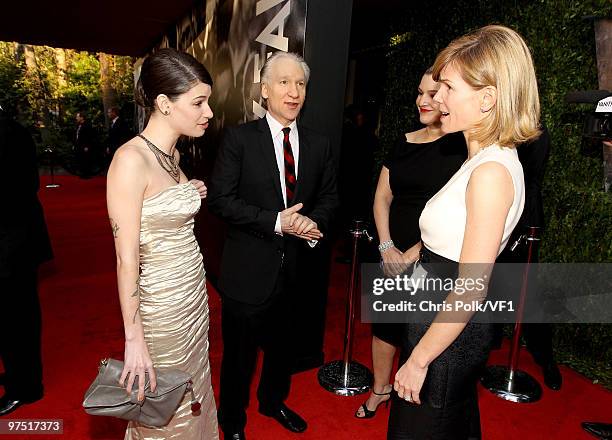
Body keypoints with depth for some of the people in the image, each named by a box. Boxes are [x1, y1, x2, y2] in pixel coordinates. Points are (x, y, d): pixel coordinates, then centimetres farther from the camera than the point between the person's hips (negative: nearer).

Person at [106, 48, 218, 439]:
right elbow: (126, 259, -21)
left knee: (193, 395, 24)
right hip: (160, 304, -8)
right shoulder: (131, 160, -21)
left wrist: (192, 195, 1)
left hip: (194, 294, 8)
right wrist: (134, 340, -18)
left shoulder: (172, 154, 5)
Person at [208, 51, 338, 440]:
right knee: (240, 353, 15)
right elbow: (221, 200, -14)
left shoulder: (319, 145, 3)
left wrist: (314, 221, -14)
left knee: (282, 346, 25)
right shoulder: (239, 138, -9)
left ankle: (274, 401, 53)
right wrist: (276, 221, -22)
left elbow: (329, 196, 8)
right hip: (249, 269, -4)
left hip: (297, 266, 4)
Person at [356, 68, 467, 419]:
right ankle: (380, 388, 36)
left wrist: (415, 252, -15)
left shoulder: (461, 146, -8)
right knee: (386, 321, 13)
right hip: (394, 255, 5)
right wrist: (386, 246, -4)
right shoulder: (405, 143, 7)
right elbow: (383, 197, 7)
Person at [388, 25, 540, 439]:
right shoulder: (485, 160, 5)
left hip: (447, 340, -9)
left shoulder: (492, 171, -25)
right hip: (443, 325, 9)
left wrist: (419, 360, -18)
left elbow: (471, 289, -25)